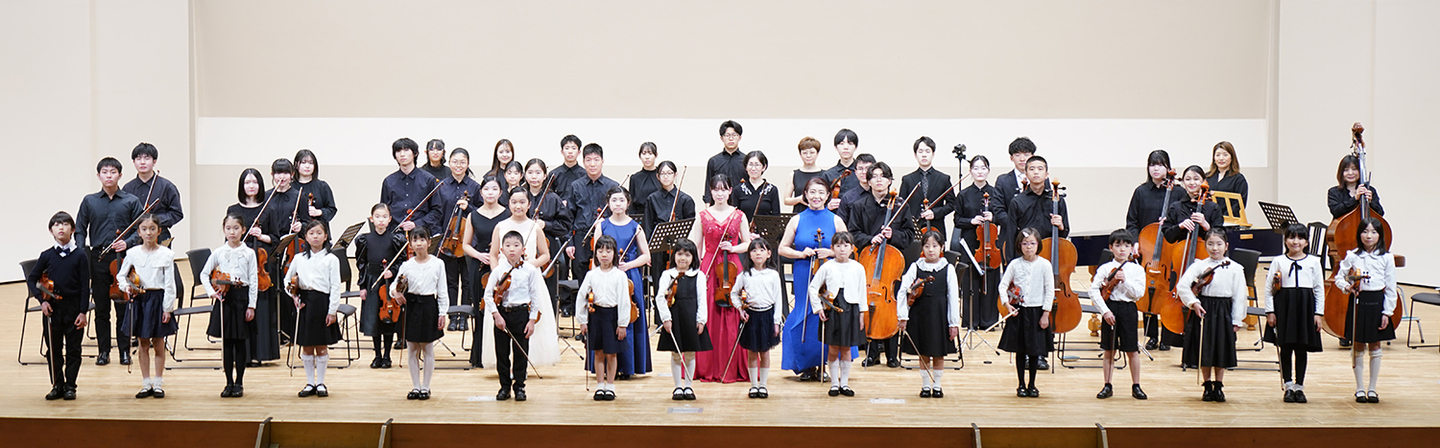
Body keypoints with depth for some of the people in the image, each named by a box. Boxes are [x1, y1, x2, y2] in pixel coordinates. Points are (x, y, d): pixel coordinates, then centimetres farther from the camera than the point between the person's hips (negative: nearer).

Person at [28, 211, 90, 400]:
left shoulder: (80, 255, -4)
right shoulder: (47, 256, 2)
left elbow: (85, 286, -5)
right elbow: (31, 279, 10)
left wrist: (82, 312, -9)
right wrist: (42, 300, -3)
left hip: (73, 308, -2)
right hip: (52, 308, 2)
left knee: (73, 349, 4)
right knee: (53, 349, 8)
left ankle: (70, 386, 14)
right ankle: (57, 385, 17)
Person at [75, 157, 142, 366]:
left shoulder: (131, 201, 4)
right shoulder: (89, 201, 8)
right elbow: (80, 230, 11)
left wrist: (127, 243, -14)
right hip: (98, 260, 1)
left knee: (124, 308, 2)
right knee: (101, 308, 6)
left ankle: (124, 350, 11)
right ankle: (103, 351, 15)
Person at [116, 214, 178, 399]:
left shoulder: (166, 254, -5)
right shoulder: (132, 253, 2)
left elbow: (169, 284, -5)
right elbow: (121, 275, 13)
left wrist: (167, 308, -8)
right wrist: (126, 286, -9)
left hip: (158, 299, -2)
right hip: (139, 300, 2)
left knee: (158, 344, 5)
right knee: (143, 345, 9)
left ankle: (158, 384, 15)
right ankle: (146, 384, 16)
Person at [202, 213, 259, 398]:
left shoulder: (249, 253, 1)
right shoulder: (218, 252, 5)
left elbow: (254, 280, -1)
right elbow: (204, 274, 11)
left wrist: (251, 305, -6)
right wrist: (211, 291, -5)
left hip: (242, 298, -1)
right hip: (224, 298, 1)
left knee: (240, 341, 3)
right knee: (226, 341, 4)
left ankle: (239, 382, 11)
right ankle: (229, 382, 11)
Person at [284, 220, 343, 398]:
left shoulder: (331, 259, 0)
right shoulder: (299, 258, 8)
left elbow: (335, 287, -3)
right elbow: (287, 278, 19)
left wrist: (332, 311, -9)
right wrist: (292, 291, -1)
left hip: (322, 302, -3)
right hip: (304, 303, 3)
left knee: (321, 346, 4)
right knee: (306, 346, 7)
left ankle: (320, 383, 13)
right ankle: (310, 383, 16)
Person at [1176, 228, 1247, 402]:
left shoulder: (1235, 268, 0)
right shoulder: (1199, 265, -1)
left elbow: (1239, 296, 1)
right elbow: (1182, 285, -6)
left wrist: (1237, 321, -2)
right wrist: (1193, 302, -16)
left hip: (1224, 313, 0)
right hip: (1203, 310, 0)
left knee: (1221, 351, 6)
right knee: (1204, 350, 5)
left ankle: (1218, 386, 20)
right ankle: (1208, 386, 19)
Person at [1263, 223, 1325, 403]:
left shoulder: (1313, 262, 6)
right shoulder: (1278, 261, 4)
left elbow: (1319, 289, 7)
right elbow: (1268, 288, 4)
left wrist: (1319, 313, 1)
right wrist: (1270, 311, -2)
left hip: (1305, 307, 0)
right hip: (1284, 305, 0)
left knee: (1302, 348, 4)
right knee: (1286, 347, 1)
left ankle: (1299, 385, 13)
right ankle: (1288, 385, 10)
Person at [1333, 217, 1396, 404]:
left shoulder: (1386, 258, -2)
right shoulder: (1352, 256, -2)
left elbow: (1390, 288, -1)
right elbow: (1339, 277, 6)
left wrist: (1387, 312, -5)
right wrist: (1346, 286, -16)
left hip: (1377, 303, 0)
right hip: (1358, 302, 0)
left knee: (1375, 347, 8)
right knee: (1358, 347, 6)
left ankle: (1372, 388, 18)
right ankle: (1360, 388, 16)